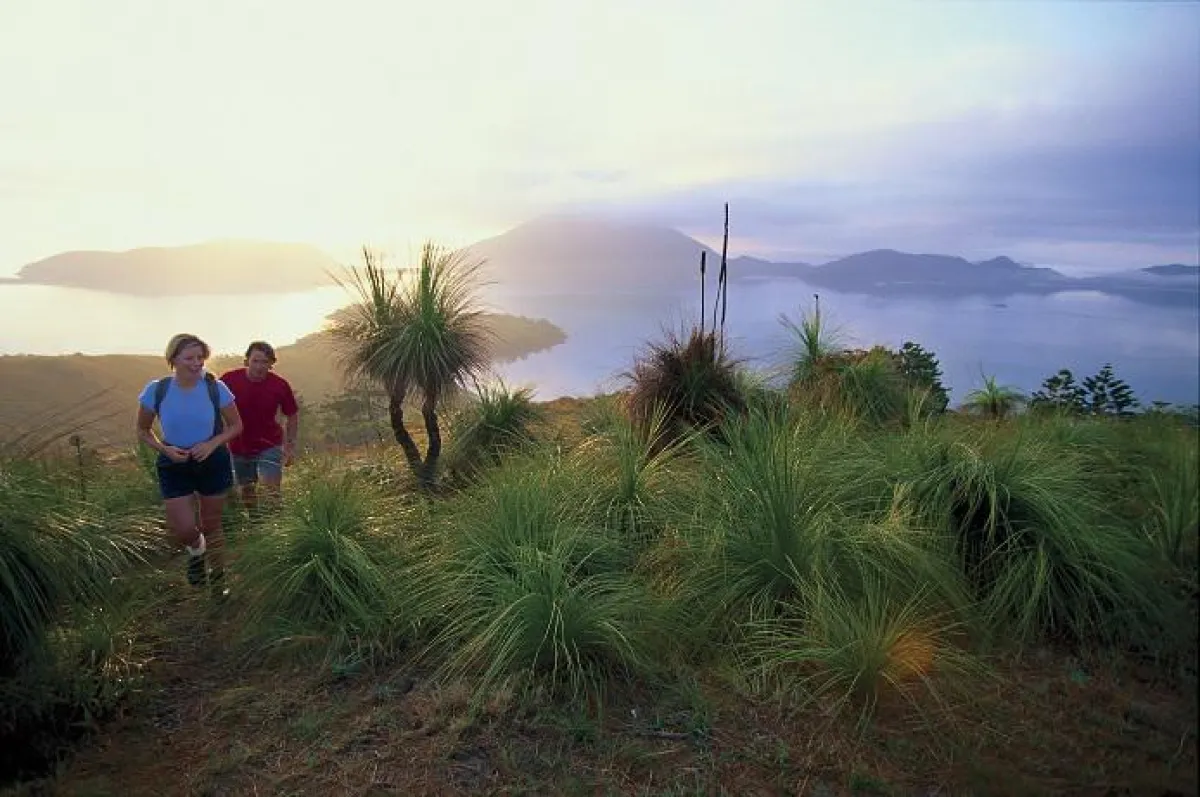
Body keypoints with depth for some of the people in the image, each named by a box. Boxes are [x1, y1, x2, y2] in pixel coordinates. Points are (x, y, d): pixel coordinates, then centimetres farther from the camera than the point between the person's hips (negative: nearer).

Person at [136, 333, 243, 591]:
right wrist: (165, 449, -15)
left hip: (213, 462, 0)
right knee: (182, 528, -9)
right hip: (174, 466, 0)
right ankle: (197, 551, 30)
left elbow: (236, 426, -2)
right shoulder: (156, 391, -10)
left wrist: (213, 443, -19)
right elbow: (143, 430, 3)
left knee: (211, 525, 12)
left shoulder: (215, 388, -12)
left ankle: (219, 580, 33)